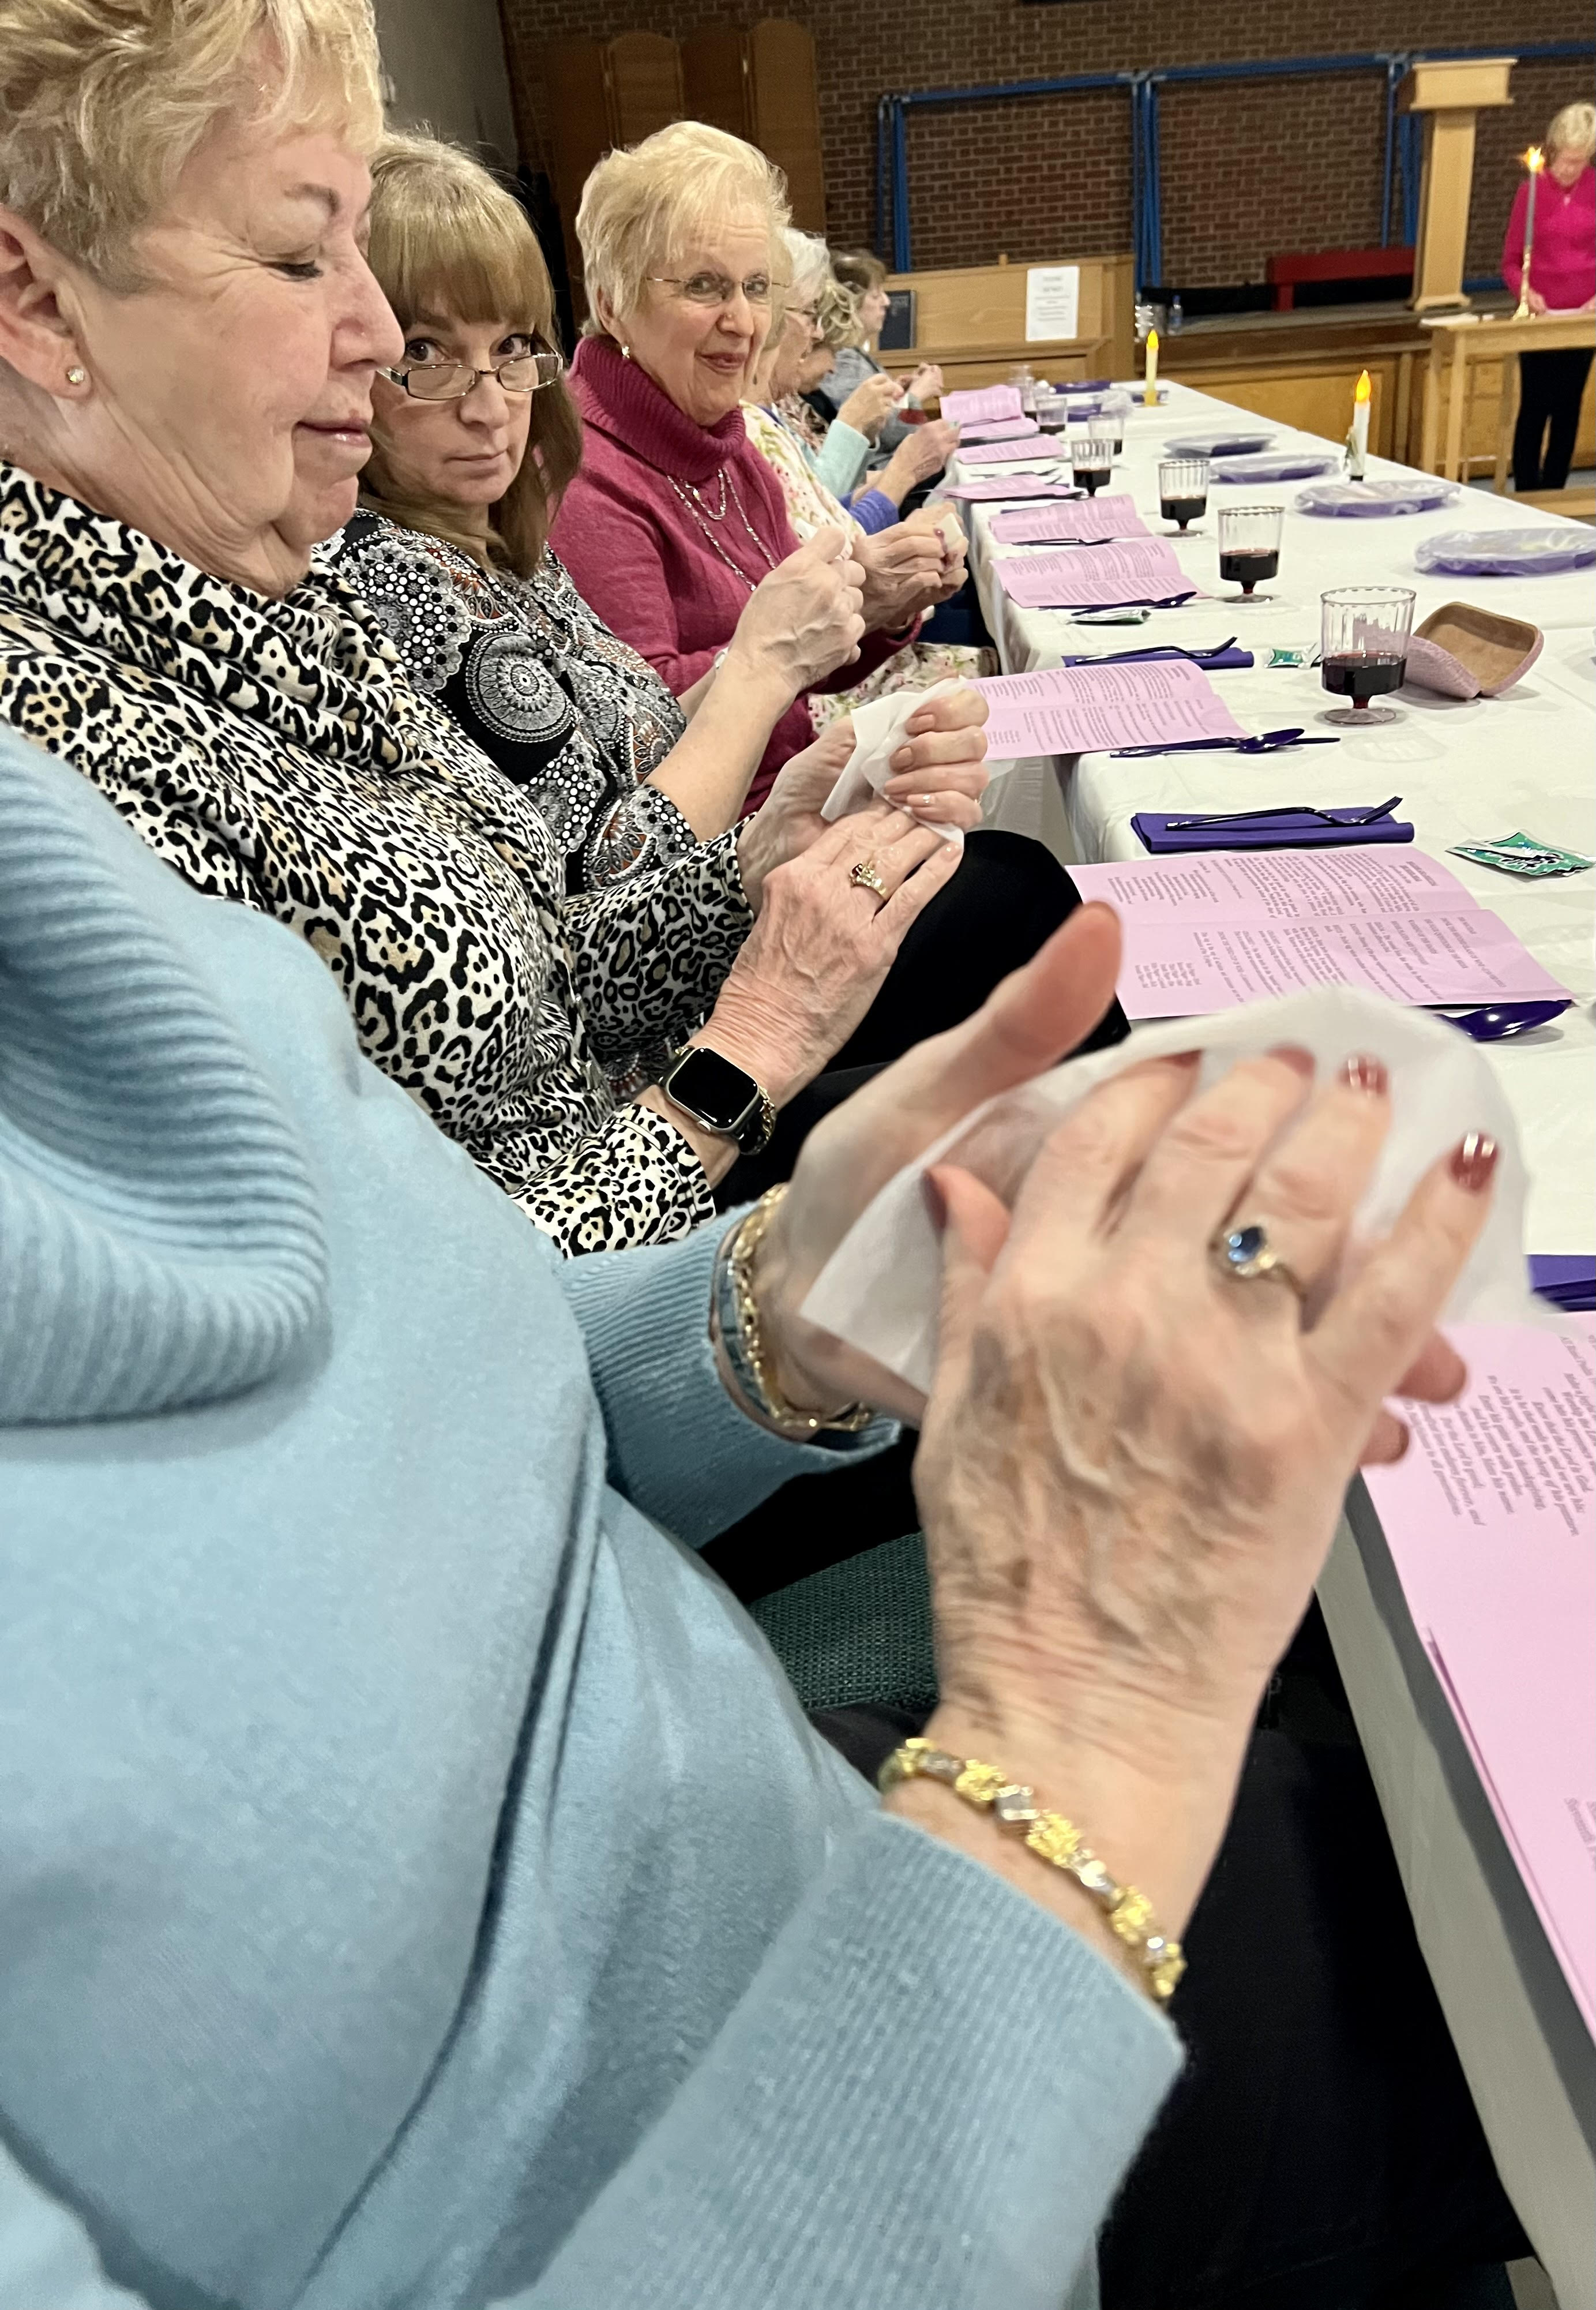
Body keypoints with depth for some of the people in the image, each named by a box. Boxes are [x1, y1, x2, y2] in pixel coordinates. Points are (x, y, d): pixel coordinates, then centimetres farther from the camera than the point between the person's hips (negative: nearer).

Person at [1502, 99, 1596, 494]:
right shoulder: (1532, 191, -6)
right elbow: (1511, 262, -3)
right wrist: (1526, 292, -21)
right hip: (1539, 317, -3)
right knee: (1535, 408, -3)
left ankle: (1553, 494, 16)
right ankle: (1525, 496, 5)